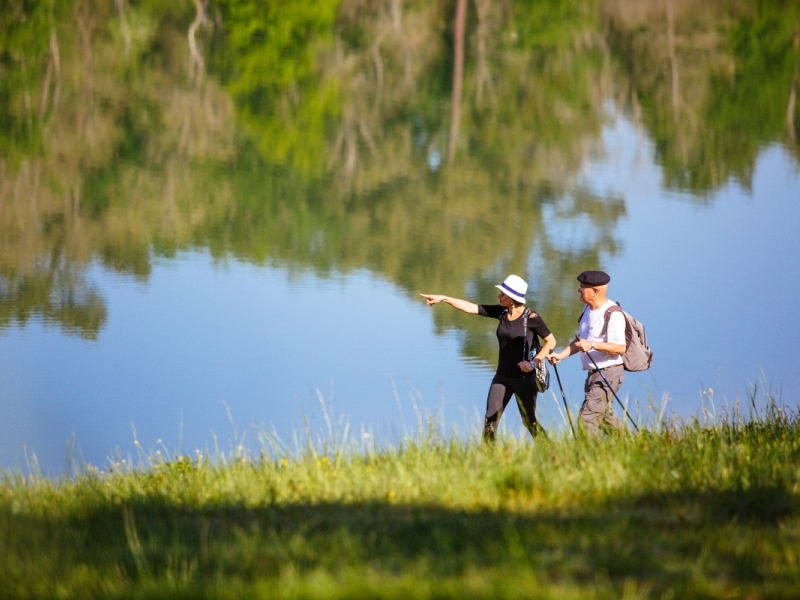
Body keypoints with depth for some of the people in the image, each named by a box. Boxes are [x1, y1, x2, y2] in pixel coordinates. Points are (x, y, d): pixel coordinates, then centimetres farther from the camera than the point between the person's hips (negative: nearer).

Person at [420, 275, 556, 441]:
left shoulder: (530, 318, -14)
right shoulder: (501, 312, 2)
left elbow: (551, 341, -7)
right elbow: (470, 308, 3)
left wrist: (534, 362, -16)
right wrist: (443, 298, -1)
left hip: (523, 377, -6)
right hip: (502, 376, 6)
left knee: (529, 421, 1)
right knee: (490, 420, 2)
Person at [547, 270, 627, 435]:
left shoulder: (613, 314, -18)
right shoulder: (588, 309, 12)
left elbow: (620, 347, -26)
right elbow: (580, 341, 22)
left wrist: (593, 345, -35)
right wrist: (561, 355, 10)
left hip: (608, 373, -10)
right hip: (594, 373, 10)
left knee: (588, 417, -16)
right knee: (604, 417, 19)